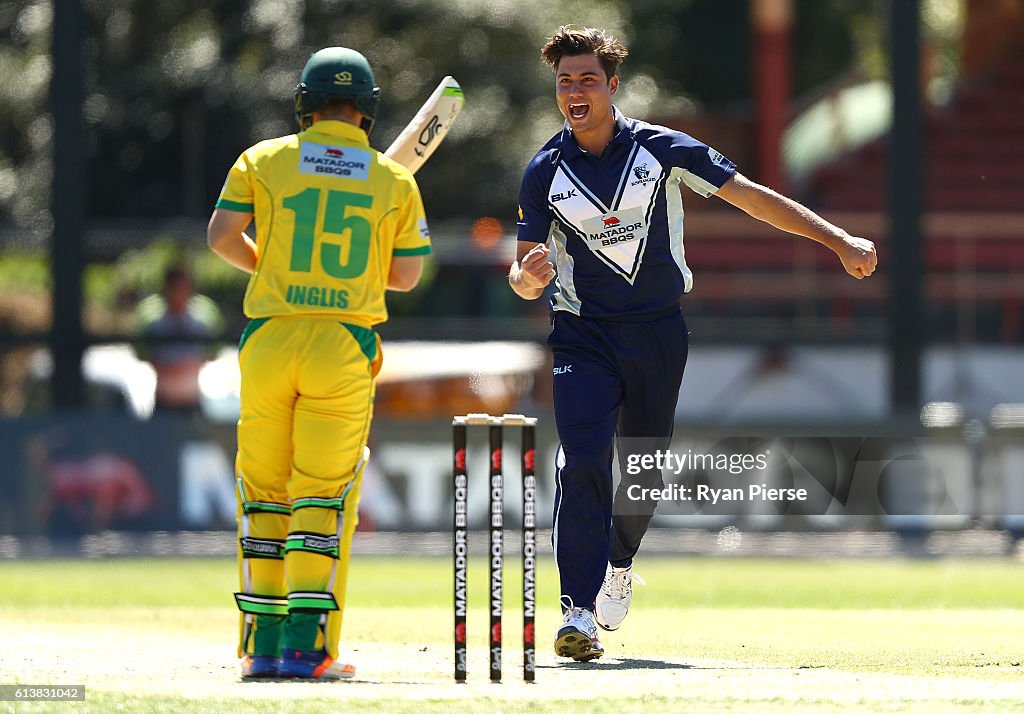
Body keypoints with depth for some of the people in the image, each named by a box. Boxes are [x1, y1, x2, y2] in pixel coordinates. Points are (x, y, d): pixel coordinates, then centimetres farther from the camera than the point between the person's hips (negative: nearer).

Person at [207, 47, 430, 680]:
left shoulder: (265, 160, 4)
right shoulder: (396, 182, 5)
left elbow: (221, 235, -1)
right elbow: (406, 276, 8)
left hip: (269, 340, 1)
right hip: (345, 348, -1)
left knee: (264, 497, 9)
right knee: (323, 501, 0)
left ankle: (265, 644, 9)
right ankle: (305, 646, -9)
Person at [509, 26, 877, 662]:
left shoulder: (661, 150, -4)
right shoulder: (545, 172, -1)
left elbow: (750, 196, -3)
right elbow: (525, 279, 2)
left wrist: (837, 239, -8)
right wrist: (528, 277, -24)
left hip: (659, 334, 1)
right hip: (583, 338, -1)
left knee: (642, 471, 9)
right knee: (582, 461, -19)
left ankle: (618, 564, 41)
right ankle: (578, 611, -20)